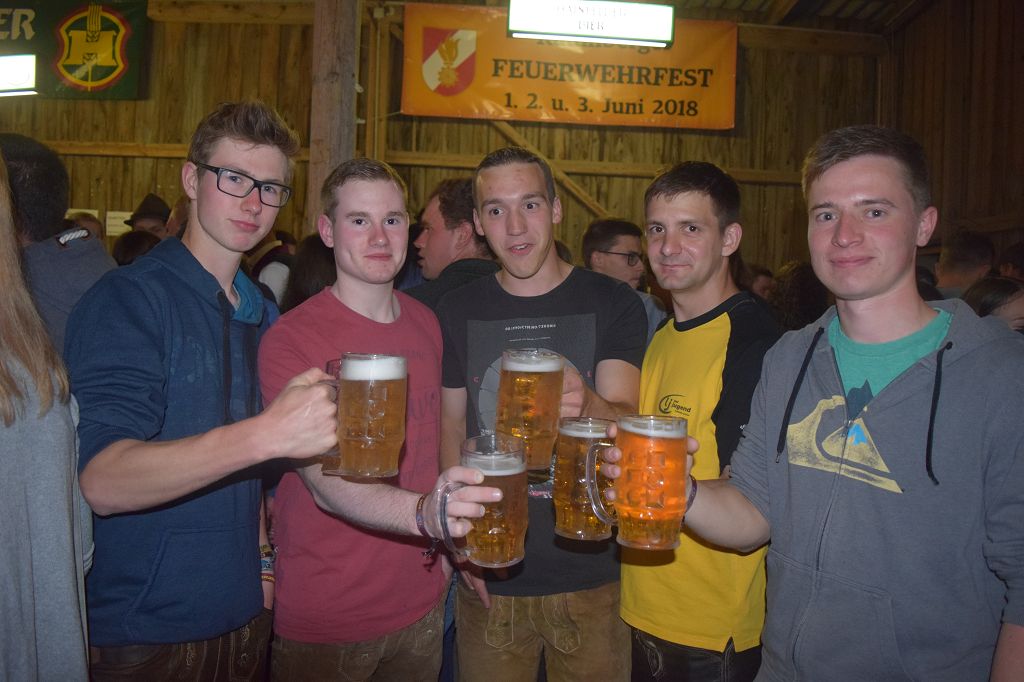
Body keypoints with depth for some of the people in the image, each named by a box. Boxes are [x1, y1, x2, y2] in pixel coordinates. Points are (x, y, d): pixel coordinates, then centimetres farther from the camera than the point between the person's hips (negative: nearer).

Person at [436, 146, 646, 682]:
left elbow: (627, 423, -14)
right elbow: (450, 428, 7)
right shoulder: (458, 311, 1)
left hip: (591, 577, -1)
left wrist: (587, 404, -36)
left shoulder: (612, 303, -5)